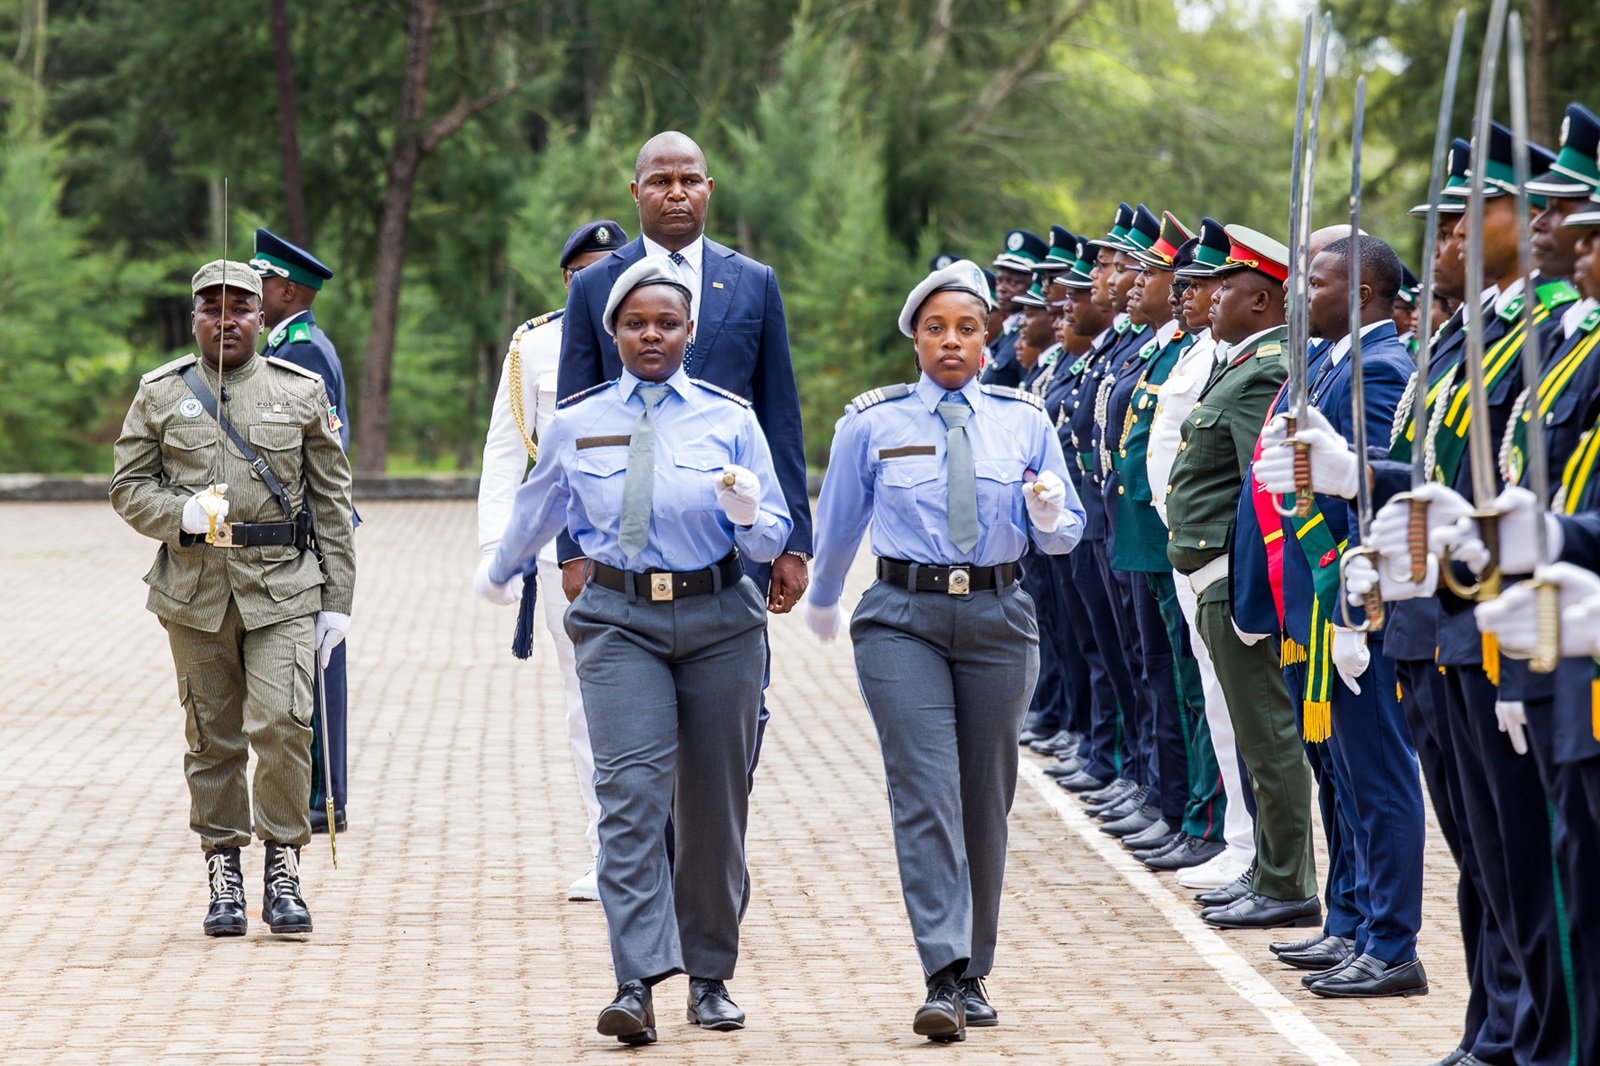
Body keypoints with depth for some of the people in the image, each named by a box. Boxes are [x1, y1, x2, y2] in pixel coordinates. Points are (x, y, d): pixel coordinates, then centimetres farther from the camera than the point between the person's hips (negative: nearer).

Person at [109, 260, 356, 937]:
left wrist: (337, 598, 2)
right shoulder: (160, 394, 7)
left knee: (281, 724, -14)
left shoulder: (302, 391, 6)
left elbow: (332, 500, 7)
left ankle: (283, 869, -2)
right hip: (195, 592, 1)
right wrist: (182, 514, -14)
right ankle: (223, 875, 16)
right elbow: (128, 487, 7)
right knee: (212, 739, 6)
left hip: (284, 590, -1)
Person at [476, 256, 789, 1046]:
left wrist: (745, 514, -18)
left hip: (718, 619, 1)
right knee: (632, 791, -16)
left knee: (713, 802, 8)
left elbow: (771, 542, 3)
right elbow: (537, 511, 25)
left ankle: (709, 977, 23)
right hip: (620, 620, -1)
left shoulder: (730, 418, 3)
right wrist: (501, 574, 37)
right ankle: (637, 984, -24)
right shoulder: (576, 423, 5)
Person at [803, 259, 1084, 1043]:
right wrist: (823, 603, 25)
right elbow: (837, 527, 15)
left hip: (998, 618, 2)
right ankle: (944, 979, -19)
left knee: (985, 797, 7)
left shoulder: (1024, 420, 6)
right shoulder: (872, 423, 2)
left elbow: (1062, 536, 7)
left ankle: (972, 976, 19)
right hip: (904, 617, -2)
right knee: (926, 790, -14)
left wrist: (1049, 513, -14)